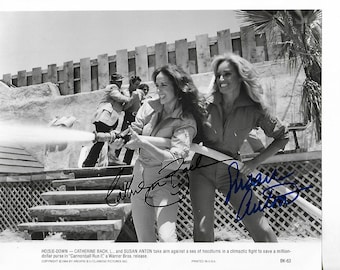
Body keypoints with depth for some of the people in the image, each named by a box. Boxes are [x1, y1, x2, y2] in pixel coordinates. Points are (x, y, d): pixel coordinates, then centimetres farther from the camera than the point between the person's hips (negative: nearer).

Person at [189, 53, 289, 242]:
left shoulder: (254, 109, -8)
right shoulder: (206, 104, -8)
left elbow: (282, 137, 0)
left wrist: (255, 162, -7)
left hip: (232, 172, 0)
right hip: (202, 169, 0)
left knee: (262, 230, -2)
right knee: (202, 231, -2)